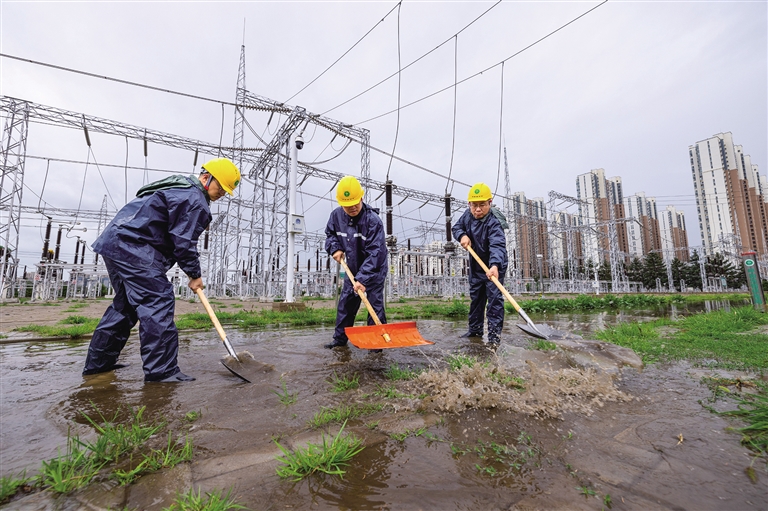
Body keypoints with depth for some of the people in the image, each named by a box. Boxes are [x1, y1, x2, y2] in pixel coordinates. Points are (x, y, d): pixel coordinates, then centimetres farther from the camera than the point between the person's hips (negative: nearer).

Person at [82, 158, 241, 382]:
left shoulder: (179, 187, 22)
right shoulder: (194, 199, -13)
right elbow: (184, 241, -17)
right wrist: (195, 274, -6)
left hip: (115, 242, 11)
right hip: (133, 246, -11)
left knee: (125, 303, 18)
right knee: (158, 302, -13)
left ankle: (98, 362, 27)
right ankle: (161, 370, -12)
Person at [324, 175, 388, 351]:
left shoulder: (373, 220, -27)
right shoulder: (336, 215, -10)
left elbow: (374, 253, -30)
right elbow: (330, 234, 11)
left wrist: (363, 278, -34)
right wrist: (335, 248, -10)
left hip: (374, 269, -6)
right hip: (352, 268, 6)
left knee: (375, 304, -4)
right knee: (345, 303, 11)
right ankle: (340, 338, 27)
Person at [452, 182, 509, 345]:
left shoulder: (494, 222, -30)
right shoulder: (468, 215, -9)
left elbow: (497, 245, -44)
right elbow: (456, 227, 6)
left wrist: (495, 266, -61)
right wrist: (462, 235, -18)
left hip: (494, 266, -7)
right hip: (476, 265, 7)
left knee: (494, 298, -6)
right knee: (475, 297, 16)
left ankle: (494, 333, 4)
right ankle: (475, 329, 30)